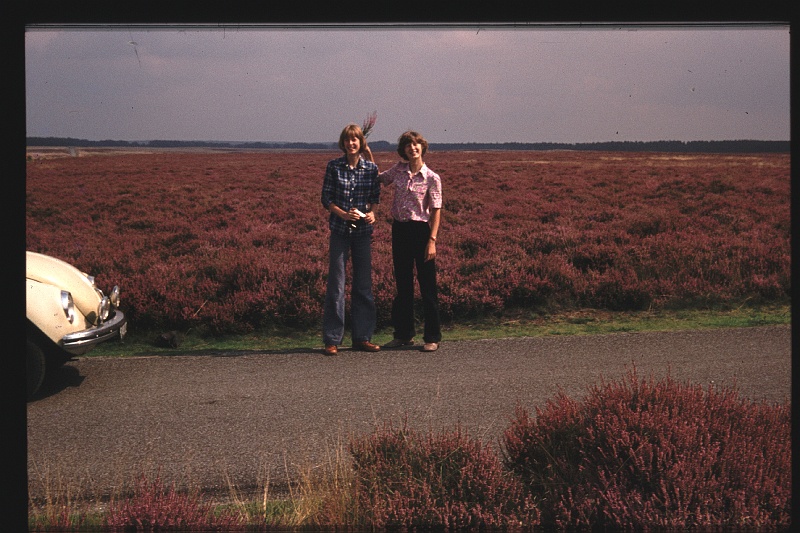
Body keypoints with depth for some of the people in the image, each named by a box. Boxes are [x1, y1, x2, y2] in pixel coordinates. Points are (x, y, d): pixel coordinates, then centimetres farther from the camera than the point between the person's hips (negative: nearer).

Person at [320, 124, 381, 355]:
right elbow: (326, 198, 1)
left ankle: (362, 337, 16)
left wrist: (372, 212, -10)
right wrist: (343, 214, -14)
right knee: (336, 284, -2)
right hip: (340, 230, -2)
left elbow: (375, 197, 10)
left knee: (363, 284, 7)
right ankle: (332, 339, 5)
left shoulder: (371, 168, 4)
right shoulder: (334, 166, 0)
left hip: (363, 231, 2)